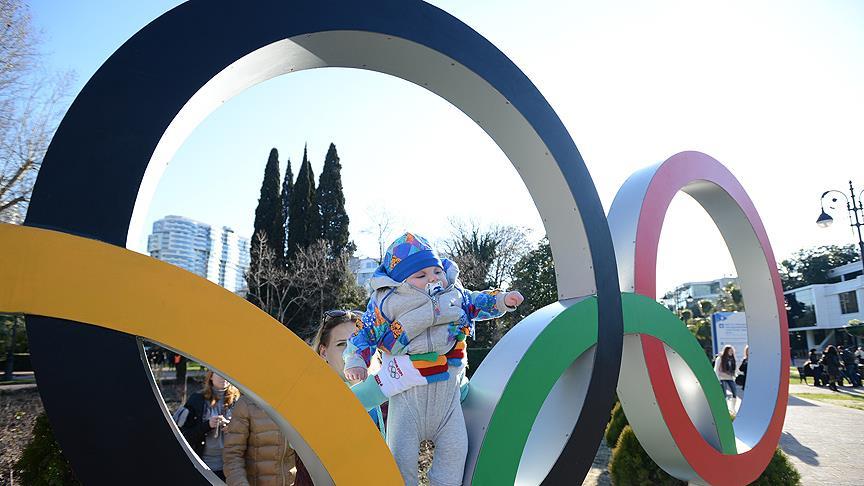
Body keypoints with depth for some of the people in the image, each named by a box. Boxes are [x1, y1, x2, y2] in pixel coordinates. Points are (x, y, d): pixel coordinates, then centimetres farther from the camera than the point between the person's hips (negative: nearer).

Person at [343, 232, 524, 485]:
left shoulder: (453, 291, 3)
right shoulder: (387, 301, -9)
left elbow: (474, 303, 20)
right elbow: (366, 332, -1)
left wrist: (501, 300, 8)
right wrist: (356, 361, -12)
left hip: (447, 389, 3)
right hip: (408, 391, -3)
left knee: (455, 447, 7)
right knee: (401, 451, 0)